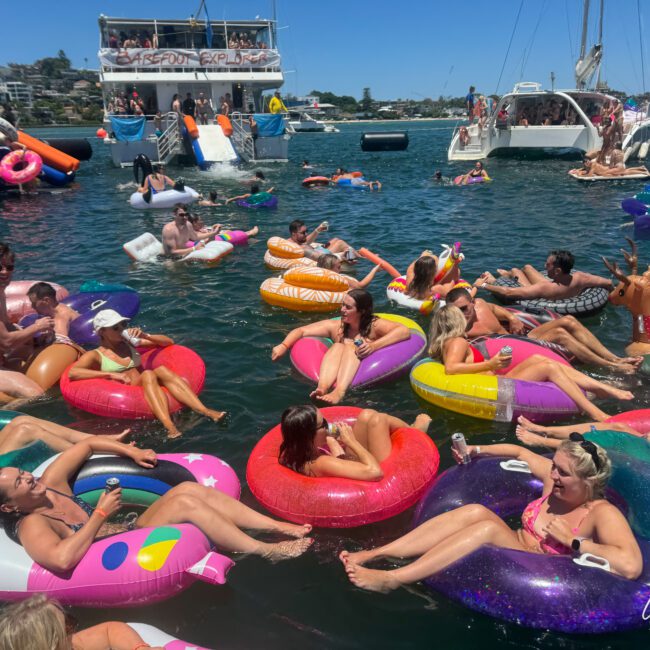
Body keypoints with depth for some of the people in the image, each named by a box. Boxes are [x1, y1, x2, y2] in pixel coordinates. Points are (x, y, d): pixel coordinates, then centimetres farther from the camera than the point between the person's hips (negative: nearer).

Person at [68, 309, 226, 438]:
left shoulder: (129, 343, 20)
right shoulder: (95, 355, 7)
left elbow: (168, 342, 22)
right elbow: (72, 373, -14)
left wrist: (145, 336, 4)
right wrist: (111, 375, -19)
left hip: (147, 391, 4)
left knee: (161, 370, -25)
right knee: (147, 374, -31)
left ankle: (204, 411, -42)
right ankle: (169, 427, -55)